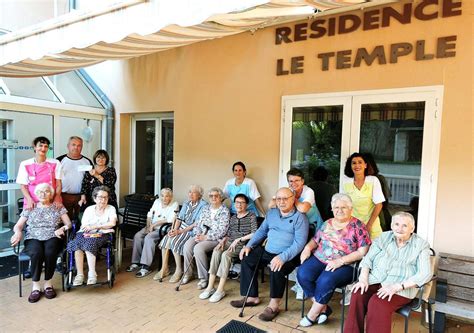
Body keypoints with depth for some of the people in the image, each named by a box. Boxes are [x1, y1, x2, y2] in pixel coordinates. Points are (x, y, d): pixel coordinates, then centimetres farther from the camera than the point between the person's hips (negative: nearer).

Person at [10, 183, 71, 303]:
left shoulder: (58, 207, 14)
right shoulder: (29, 208, 17)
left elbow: (68, 224, 8)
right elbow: (17, 226, 13)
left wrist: (62, 228, -15)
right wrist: (18, 232, -10)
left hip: (52, 238, -1)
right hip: (33, 239, 1)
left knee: (50, 252, -35)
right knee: (37, 253, -34)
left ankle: (48, 283, -16)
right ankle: (35, 286, -21)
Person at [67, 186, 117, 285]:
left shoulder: (111, 209, 12)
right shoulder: (89, 209, 16)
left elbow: (112, 223, -6)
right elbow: (83, 226, 4)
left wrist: (94, 227, -12)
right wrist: (103, 227, -11)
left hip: (101, 235, -2)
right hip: (86, 233, 3)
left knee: (89, 243, -35)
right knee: (76, 243, -30)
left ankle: (92, 274, -33)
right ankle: (79, 274, -28)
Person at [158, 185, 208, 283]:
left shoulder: (203, 205, -9)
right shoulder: (186, 203, 15)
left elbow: (196, 224, -16)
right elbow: (179, 218, 10)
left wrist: (180, 232, -18)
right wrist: (175, 229, -10)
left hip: (193, 231, -7)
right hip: (182, 227, 7)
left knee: (174, 241, -26)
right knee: (165, 239, -15)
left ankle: (179, 270, -12)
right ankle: (164, 268, -4)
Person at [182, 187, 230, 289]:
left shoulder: (225, 211, -5)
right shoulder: (206, 208, 15)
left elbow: (221, 231, -13)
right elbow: (198, 223, 14)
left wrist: (206, 237, -17)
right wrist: (197, 234, -6)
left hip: (215, 238, -6)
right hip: (200, 235, 6)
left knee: (198, 248, -31)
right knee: (187, 245, -21)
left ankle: (204, 278, -17)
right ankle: (188, 274, -4)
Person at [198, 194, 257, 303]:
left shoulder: (251, 216, 2)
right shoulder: (233, 217, 21)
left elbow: (254, 234, -10)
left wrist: (239, 239, -14)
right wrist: (223, 240, -2)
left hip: (243, 244, -5)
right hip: (230, 242, 5)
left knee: (226, 254, -33)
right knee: (216, 251, -27)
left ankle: (220, 290, -27)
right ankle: (210, 287, -26)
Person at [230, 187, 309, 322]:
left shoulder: (300, 217, -9)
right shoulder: (271, 213, 12)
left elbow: (300, 243, -18)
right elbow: (261, 231, 19)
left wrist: (282, 257, -30)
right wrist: (249, 245, 4)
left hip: (288, 256, -7)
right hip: (267, 251, 7)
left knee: (276, 268, -33)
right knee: (246, 259, -4)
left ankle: (274, 305, -13)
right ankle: (252, 297, 5)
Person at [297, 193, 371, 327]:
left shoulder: (357, 226, -2)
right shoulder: (327, 224, 13)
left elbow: (362, 252, -8)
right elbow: (315, 240, 20)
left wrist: (340, 261, -17)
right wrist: (308, 247, -4)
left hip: (344, 265, -5)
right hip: (319, 259, 5)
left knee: (325, 281, -31)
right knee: (303, 274, -21)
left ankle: (312, 314, -6)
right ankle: (324, 308, -3)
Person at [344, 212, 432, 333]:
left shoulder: (421, 245, 1)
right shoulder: (384, 237, 9)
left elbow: (425, 274, -9)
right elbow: (368, 259, 7)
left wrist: (397, 287, -20)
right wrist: (364, 279, -12)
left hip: (402, 288, -3)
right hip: (376, 280, 3)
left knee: (378, 303, -32)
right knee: (358, 295, -27)